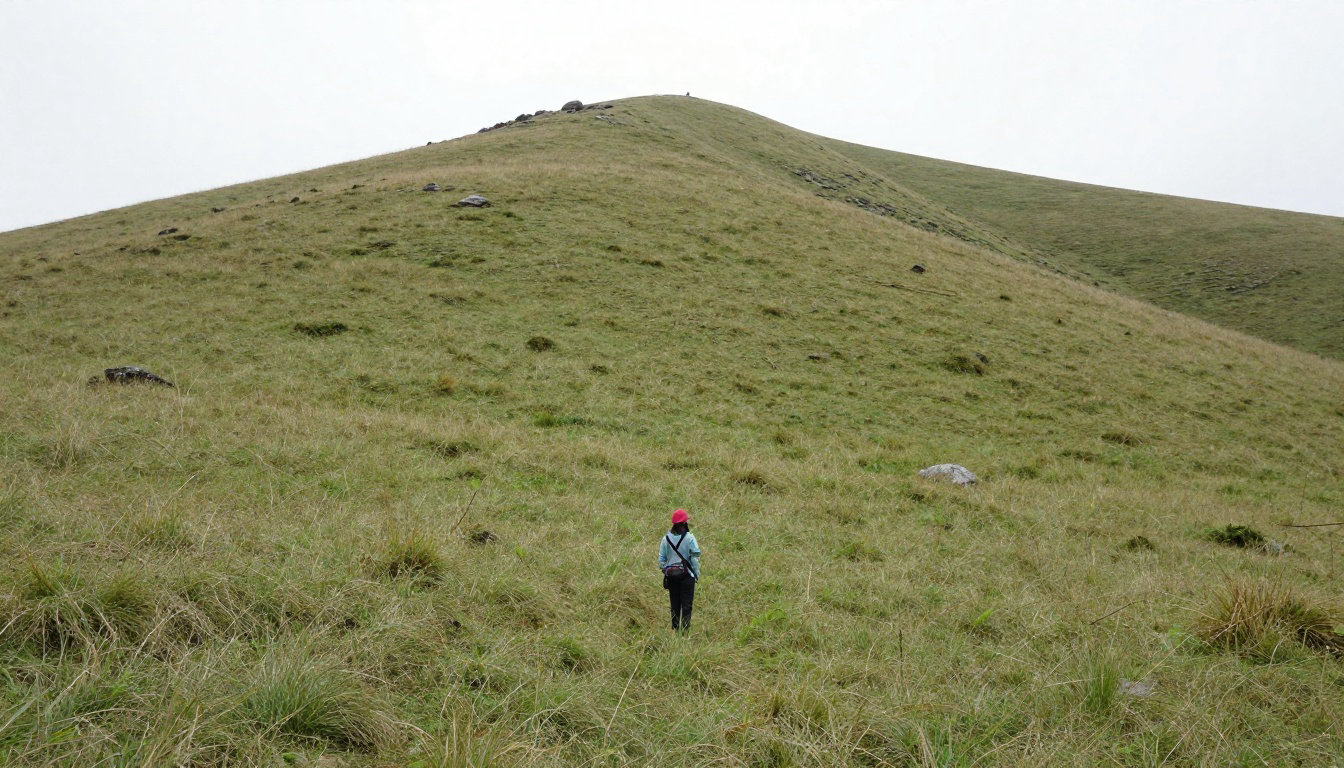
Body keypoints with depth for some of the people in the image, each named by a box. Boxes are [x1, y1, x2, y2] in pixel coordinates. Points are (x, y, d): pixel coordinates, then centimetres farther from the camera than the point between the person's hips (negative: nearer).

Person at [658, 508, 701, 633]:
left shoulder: (666, 538, 0)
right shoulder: (690, 538, -11)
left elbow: (661, 559, 5)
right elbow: (695, 558, -10)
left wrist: (665, 571, 17)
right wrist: (697, 574, 0)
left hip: (671, 576, 4)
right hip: (686, 575, -4)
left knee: (675, 604, 13)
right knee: (686, 604, 3)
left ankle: (675, 629, 18)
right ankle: (685, 629, 0)